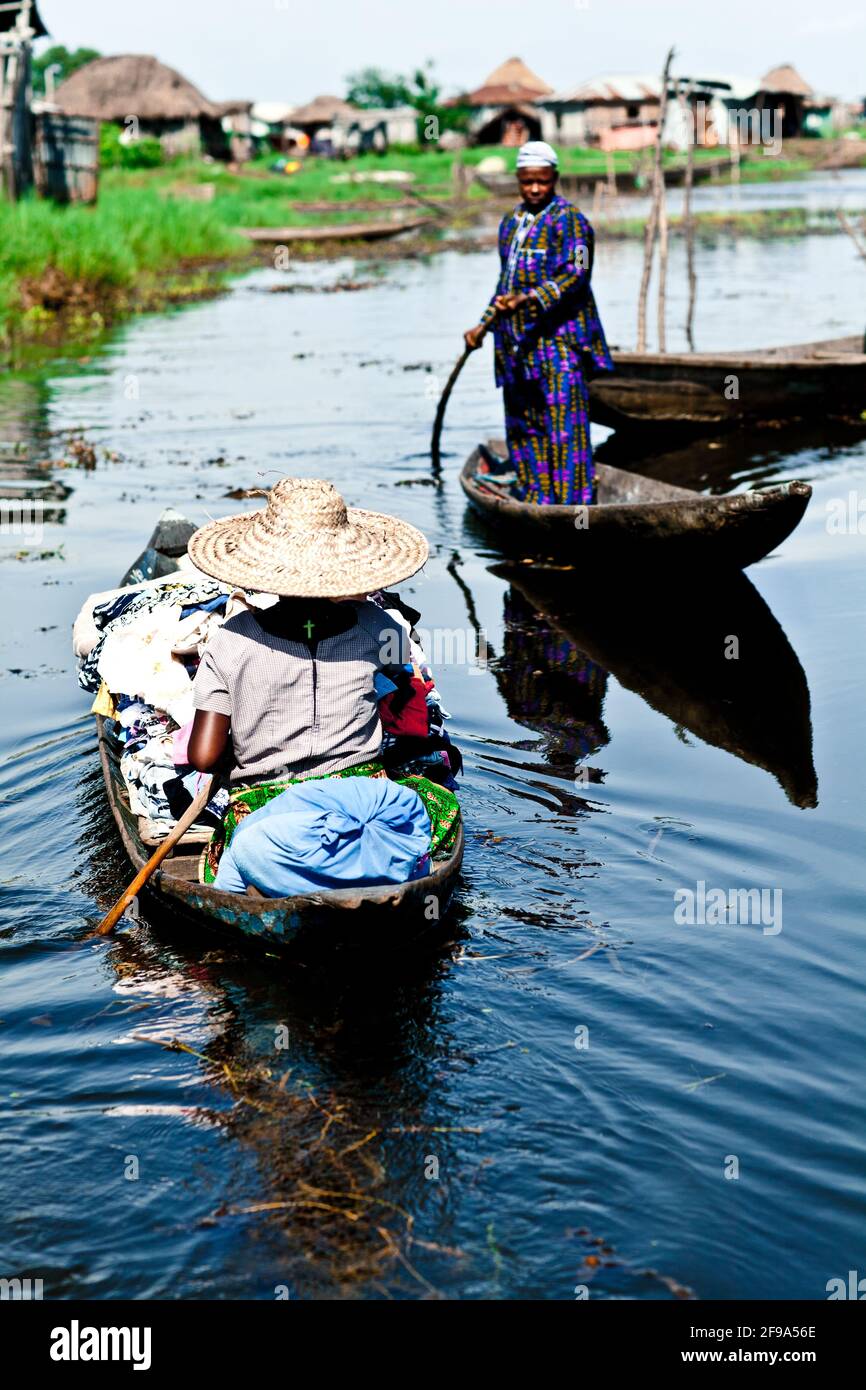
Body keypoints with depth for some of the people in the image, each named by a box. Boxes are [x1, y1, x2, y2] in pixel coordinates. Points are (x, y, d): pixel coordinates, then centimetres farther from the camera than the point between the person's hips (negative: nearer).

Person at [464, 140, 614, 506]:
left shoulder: (568, 220, -5)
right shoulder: (510, 223, 19)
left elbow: (574, 275, -17)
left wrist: (528, 300, -29)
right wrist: (483, 326, 28)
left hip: (559, 340, -8)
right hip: (517, 343, 8)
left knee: (564, 425, -10)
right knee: (522, 426, 9)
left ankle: (572, 502, -8)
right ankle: (534, 502, 17)